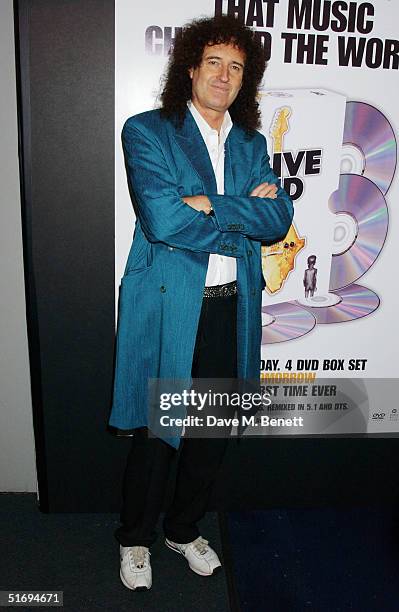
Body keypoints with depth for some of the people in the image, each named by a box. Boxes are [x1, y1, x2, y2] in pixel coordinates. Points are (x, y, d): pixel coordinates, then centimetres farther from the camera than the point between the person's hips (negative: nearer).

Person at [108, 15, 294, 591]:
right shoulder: (146, 131, -3)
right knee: (157, 433, 8)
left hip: (232, 307, 5)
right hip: (167, 307, -4)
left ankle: (185, 529, 41)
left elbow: (280, 218, -2)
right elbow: (162, 220, -18)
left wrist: (210, 205, -15)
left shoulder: (252, 144, 12)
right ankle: (136, 538, 35)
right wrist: (244, 215, -9)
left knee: (214, 432, 16)